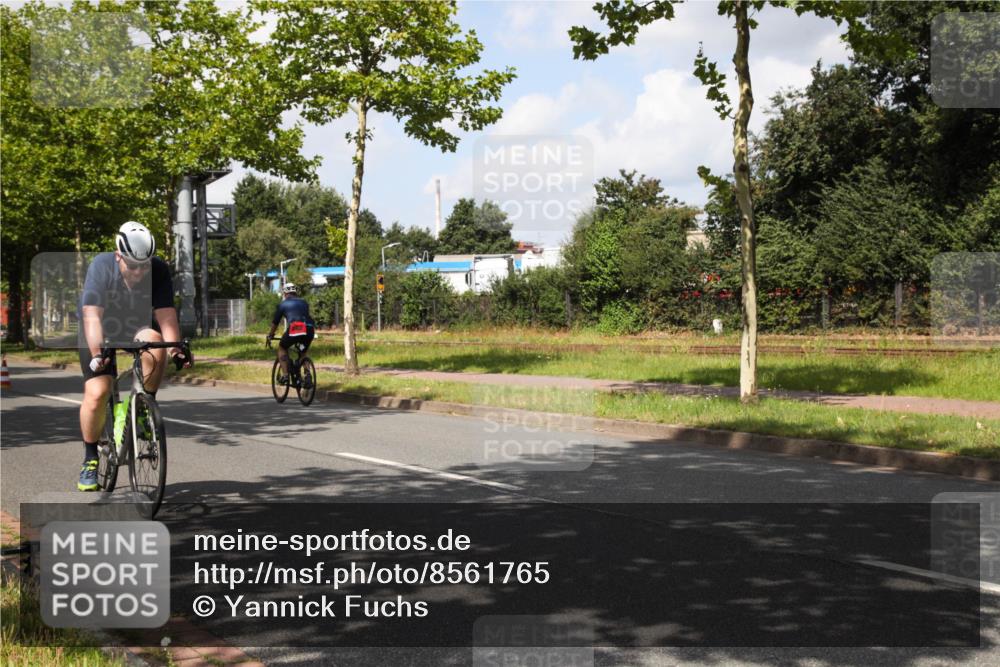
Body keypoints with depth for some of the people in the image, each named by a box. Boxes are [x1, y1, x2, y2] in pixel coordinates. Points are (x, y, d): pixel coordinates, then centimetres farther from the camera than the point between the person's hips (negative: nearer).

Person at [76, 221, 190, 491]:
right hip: (101, 330, -1)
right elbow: (92, 316, -36)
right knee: (96, 393, -17)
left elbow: (166, 314, -28)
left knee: (155, 344, -34)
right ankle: (90, 459, 3)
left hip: (136, 326, 2)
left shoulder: (159, 271, -23)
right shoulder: (101, 266, -29)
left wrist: (175, 347, -44)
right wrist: (97, 353, -50)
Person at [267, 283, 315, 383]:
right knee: (303, 352, 29)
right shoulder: (303, 302, 28)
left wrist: (270, 334, 38)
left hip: (294, 329, -4)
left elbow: (275, 322, 22)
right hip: (310, 330, 4)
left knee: (282, 348, 22)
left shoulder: (283, 304, 18)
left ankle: (284, 374, 8)